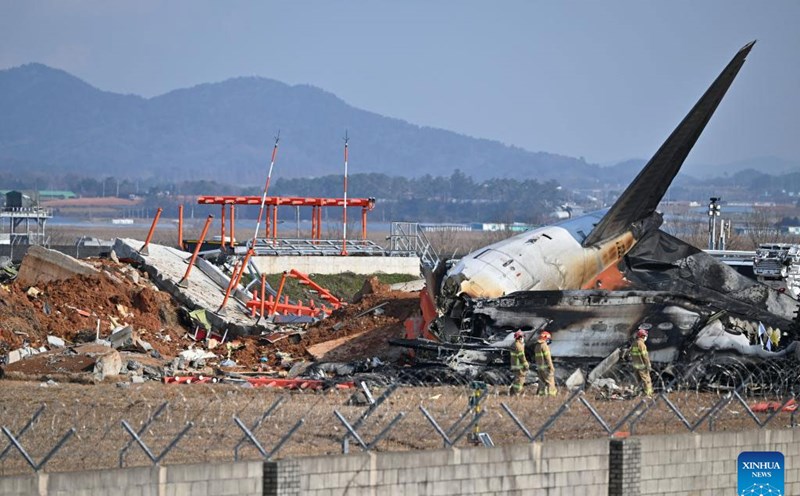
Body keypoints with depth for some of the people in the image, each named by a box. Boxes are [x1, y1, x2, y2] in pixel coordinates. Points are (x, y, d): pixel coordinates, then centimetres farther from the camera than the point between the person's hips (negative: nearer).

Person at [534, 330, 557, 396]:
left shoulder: (537, 346, 13)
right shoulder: (544, 346, -14)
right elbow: (548, 357, -17)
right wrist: (551, 367, -16)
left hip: (539, 367, 9)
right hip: (546, 366, -9)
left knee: (542, 382, 11)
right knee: (550, 381, -6)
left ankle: (541, 394, 9)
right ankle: (551, 394, -11)